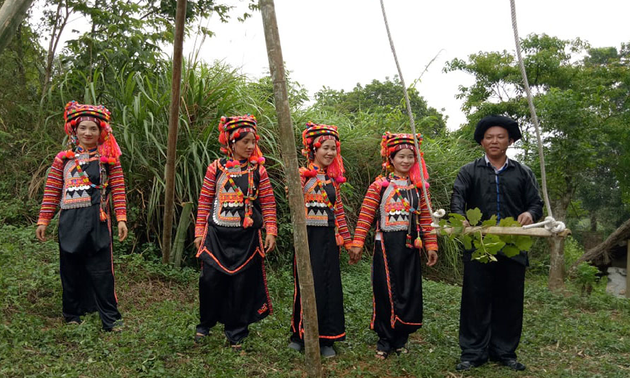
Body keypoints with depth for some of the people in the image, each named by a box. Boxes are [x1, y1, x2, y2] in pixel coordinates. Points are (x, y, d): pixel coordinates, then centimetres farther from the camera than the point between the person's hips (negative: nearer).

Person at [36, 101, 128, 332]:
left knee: (101, 270, -1)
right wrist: (43, 220, 4)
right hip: (70, 221, 2)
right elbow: (51, 193, 9)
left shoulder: (108, 158, 5)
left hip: (97, 221, -2)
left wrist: (121, 219, -7)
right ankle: (72, 314, 27)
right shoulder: (63, 159, 9)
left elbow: (118, 190, 0)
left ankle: (110, 318, 7)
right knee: (70, 268, 11)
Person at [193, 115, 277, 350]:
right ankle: (205, 324, 28)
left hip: (246, 236, 0)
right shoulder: (216, 168, 1)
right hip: (216, 234, 0)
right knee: (211, 280, 3)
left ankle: (236, 334, 21)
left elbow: (268, 203, 3)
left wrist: (270, 231, -5)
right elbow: (204, 202, 5)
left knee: (242, 285, 5)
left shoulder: (258, 170, 2)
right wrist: (199, 232, 3)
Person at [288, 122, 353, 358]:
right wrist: (298, 179, -35)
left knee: (329, 286, 7)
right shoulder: (304, 175, -4)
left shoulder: (333, 179, 12)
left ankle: (325, 339, 19)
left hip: (329, 239, 5)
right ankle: (300, 335, 19)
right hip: (308, 237, -5)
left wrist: (346, 239, 16)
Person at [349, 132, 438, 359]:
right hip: (386, 245, -3)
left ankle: (400, 338, 24)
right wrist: (357, 243, -11)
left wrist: (431, 245, 5)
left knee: (409, 293, 7)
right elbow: (365, 216, -6)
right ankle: (384, 339, 19)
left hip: (410, 246, 3)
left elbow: (425, 219, 8)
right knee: (385, 292, 3)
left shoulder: (419, 187, 7)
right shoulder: (379, 185, -2)